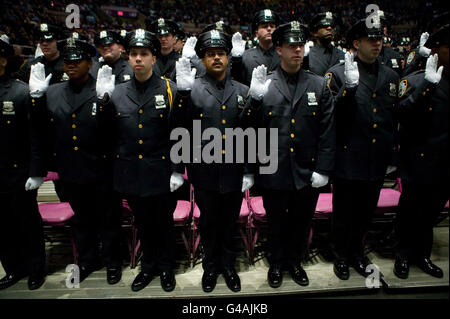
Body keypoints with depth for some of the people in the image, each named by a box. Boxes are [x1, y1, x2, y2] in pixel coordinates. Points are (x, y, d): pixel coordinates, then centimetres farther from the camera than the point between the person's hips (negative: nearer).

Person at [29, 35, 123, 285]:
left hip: (101, 171, -4)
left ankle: (112, 261, 34)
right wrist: (37, 96, -7)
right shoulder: (52, 93, 4)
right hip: (71, 171, 5)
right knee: (82, 220, 22)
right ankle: (88, 260, 42)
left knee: (108, 219, 13)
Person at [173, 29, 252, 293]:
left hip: (234, 171, 2)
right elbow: (181, 127, -16)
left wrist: (250, 170, 1)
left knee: (230, 222, 16)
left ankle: (228, 265, 37)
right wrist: (183, 92, -28)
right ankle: (211, 266, 36)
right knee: (209, 222, 14)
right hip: (205, 172, -1)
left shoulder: (242, 90, 5)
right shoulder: (192, 88, -2)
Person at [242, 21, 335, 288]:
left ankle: (295, 261, 43)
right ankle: (276, 264, 41)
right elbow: (251, 128, -9)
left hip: (307, 173, 2)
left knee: (302, 222, 18)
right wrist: (256, 98, -24)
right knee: (276, 223, 17)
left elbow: (328, 131, 0)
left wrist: (323, 169, -5)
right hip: (274, 173, -1)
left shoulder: (320, 85, 2)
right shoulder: (264, 85, -3)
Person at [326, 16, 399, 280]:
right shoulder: (338, 74, -6)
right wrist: (349, 87, -28)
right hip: (349, 159, -4)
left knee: (366, 212, 17)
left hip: (378, 161, 5)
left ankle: (357, 252, 39)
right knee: (344, 214, 10)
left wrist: (393, 157, 13)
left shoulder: (391, 77, 9)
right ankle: (341, 256, 31)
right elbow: (331, 116, -14)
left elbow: (395, 120, 13)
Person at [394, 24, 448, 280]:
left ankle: (422, 255, 34)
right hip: (419, 161, -5)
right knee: (410, 212, 9)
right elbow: (404, 112, -25)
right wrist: (429, 82, -29)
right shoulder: (414, 81, -7)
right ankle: (404, 256, 27)